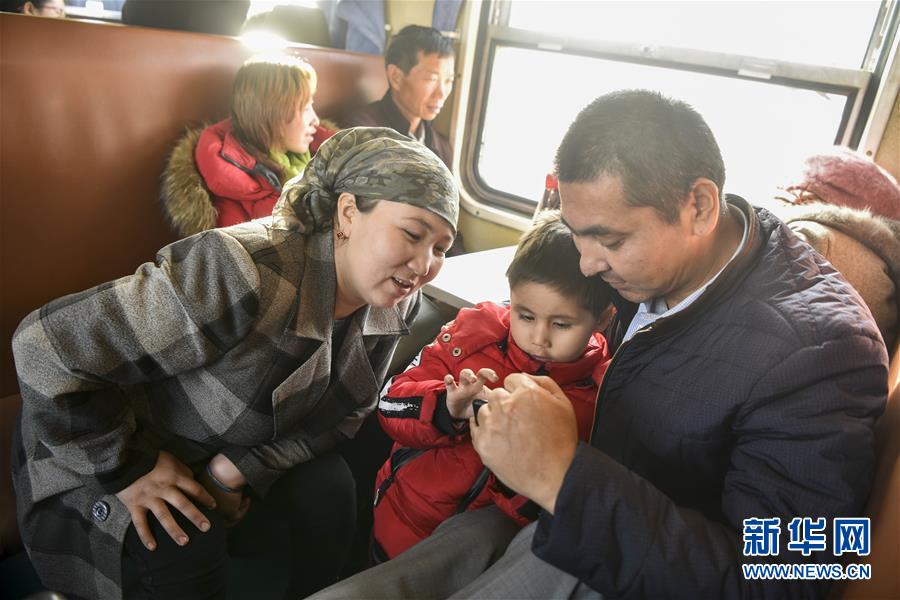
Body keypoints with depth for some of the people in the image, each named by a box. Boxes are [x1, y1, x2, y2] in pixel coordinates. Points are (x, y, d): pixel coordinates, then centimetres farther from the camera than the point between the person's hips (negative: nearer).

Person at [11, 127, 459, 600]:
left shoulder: (395, 304, -16)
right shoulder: (246, 277, -40)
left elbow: (341, 413, -3)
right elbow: (48, 346, -34)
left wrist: (241, 468, -17)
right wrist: (126, 469, -24)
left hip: (247, 445, 6)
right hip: (114, 444, -5)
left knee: (328, 491, -13)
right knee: (182, 561, -26)